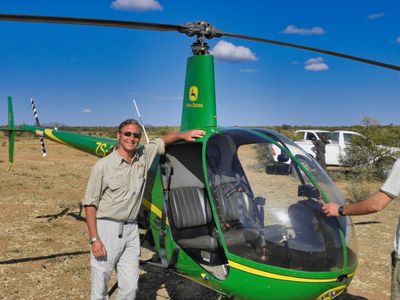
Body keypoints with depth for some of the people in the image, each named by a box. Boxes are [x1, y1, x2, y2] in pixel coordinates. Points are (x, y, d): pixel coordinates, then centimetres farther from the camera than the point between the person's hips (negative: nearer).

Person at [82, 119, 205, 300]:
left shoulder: (143, 155, 4)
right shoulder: (103, 165, -9)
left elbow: (162, 141, 23)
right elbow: (90, 204, -7)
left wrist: (184, 135, 8)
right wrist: (94, 239, -12)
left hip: (131, 229, 4)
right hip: (107, 229, -4)